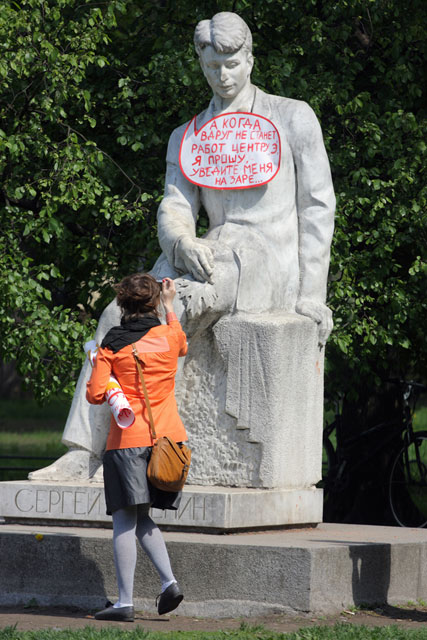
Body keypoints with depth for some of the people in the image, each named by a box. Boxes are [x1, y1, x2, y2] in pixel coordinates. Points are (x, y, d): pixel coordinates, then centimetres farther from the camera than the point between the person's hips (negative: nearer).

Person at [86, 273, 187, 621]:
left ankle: (125, 602, -6)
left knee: (125, 520, -2)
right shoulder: (169, 336, 5)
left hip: (128, 441, -4)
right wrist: (170, 306, 42)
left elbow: (95, 394, -8)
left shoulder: (112, 345, -5)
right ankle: (169, 581, 1)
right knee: (142, 517, 17)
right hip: (168, 436, 4)